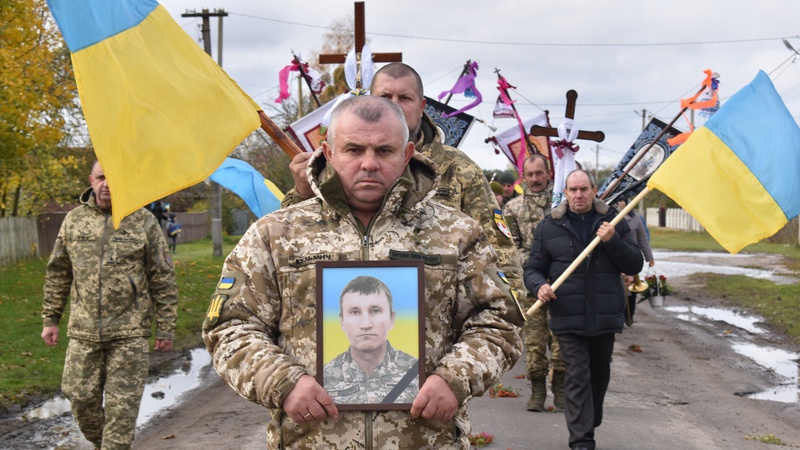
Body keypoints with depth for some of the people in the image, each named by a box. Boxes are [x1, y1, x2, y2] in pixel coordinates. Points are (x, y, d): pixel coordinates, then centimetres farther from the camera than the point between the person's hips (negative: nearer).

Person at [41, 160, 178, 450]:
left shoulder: (144, 222, -1)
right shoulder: (74, 220, 7)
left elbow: (163, 279, 1)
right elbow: (58, 274, 15)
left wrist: (166, 328, -1)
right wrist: (50, 319, 12)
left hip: (129, 333, -3)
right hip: (83, 331, 3)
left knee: (122, 404, -2)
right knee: (81, 399, 8)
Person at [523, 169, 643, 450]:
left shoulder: (613, 222, 7)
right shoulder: (548, 227, 6)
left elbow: (634, 265, 2)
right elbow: (532, 268, 8)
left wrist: (613, 241, -14)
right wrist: (539, 286, -14)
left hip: (605, 317, 2)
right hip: (568, 318, -2)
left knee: (599, 375, 15)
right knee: (577, 377, -8)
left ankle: (589, 425, 36)